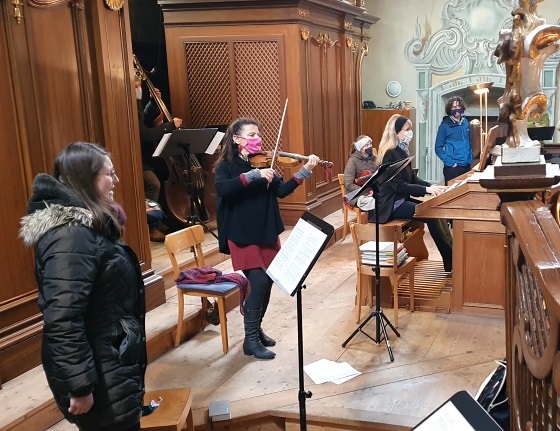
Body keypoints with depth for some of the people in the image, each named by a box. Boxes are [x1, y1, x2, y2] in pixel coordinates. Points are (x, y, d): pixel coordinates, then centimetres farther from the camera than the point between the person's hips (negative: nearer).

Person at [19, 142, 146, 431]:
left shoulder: (87, 224, 9)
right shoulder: (71, 234, -23)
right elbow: (62, 320, -27)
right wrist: (80, 386, -24)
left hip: (113, 365, 10)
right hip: (102, 377, -10)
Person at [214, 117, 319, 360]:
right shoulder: (226, 166, -5)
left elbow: (281, 191, -4)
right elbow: (223, 189, -27)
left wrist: (305, 171, -15)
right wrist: (254, 175, -33)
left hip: (266, 232, 6)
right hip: (242, 235, -6)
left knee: (267, 282, 9)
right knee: (259, 282, -13)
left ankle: (256, 329, 29)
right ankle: (250, 340, 1)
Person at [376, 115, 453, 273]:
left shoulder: (401, 151, 12)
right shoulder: (390, 154, -16)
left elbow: (413, 178, 13)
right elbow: (398, 185, -21)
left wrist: (432, 186, -3)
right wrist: (427, 189, -23)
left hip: (402, 199, 9)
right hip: (392, 204, -9)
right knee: (431, 215, -20)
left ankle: (451, 256, -10)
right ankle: (451, 261, -12)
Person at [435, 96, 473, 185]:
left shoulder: (465, 122, 10)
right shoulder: (445, 125, -7)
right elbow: (438, 148, -9)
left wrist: (470, 159, 9)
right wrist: (450, 162, -16)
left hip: (467, 166, 6)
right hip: (453, 168, -5)